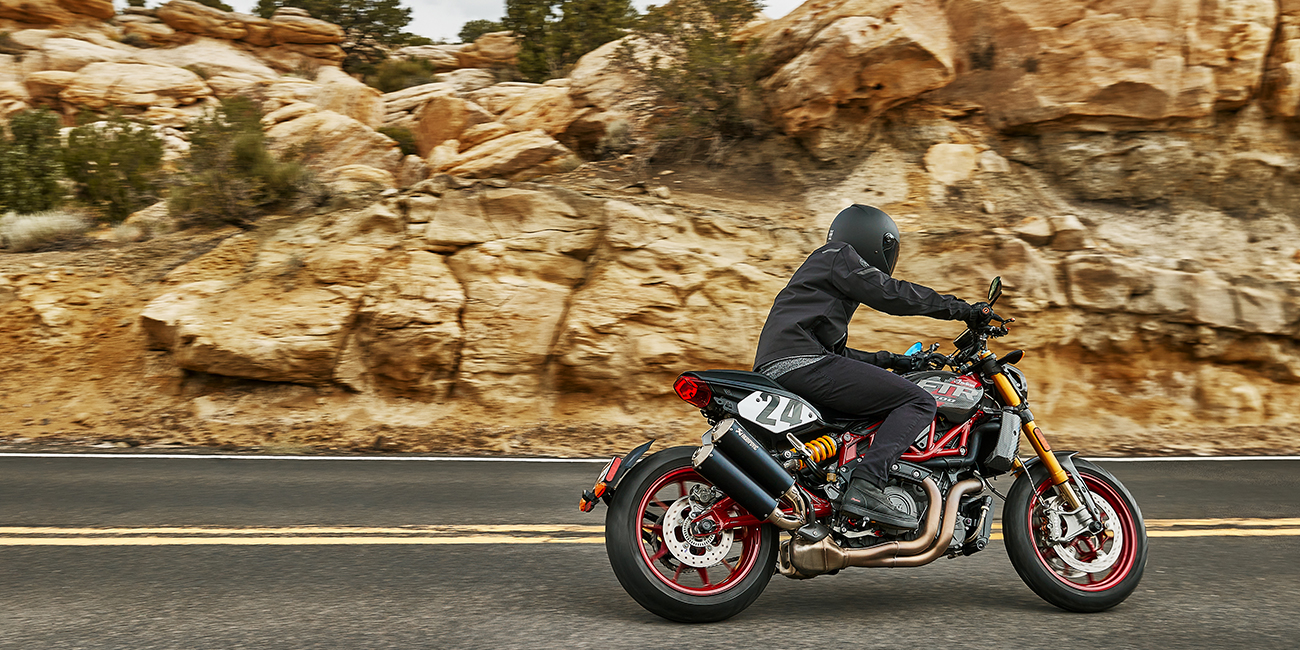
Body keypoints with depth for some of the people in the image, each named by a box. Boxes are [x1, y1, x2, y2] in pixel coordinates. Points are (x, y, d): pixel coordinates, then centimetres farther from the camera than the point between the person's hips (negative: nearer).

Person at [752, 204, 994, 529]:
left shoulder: (820, 264, 35)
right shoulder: (838, 255, 7)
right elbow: (890, 293, -6)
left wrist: (887, 360, 32)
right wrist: (964, 309, -1)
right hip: (804, 365, -10)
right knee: (919, 402, -12)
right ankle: (866, 486, -30)